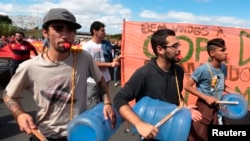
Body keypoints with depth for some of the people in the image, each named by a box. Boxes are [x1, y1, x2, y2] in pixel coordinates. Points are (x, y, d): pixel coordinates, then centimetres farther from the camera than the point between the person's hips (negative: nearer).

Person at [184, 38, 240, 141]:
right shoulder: (203, 69, -21)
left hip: (218, 107, 7)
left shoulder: (223, 67, 1)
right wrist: (206, 98, -20)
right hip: (204, 107, -7)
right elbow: (187, 86, -17)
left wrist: (235, 93, 2)